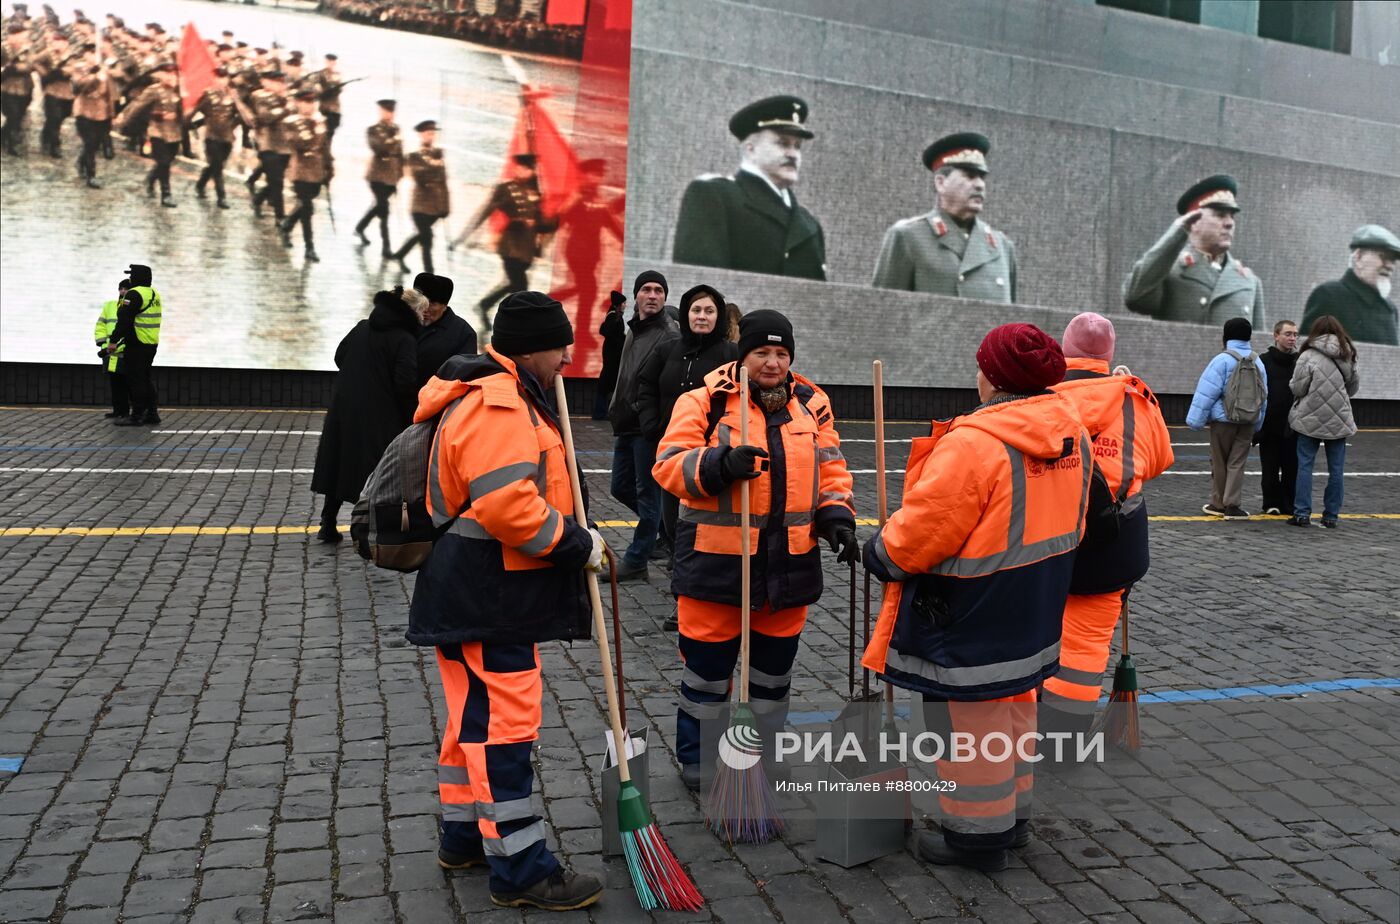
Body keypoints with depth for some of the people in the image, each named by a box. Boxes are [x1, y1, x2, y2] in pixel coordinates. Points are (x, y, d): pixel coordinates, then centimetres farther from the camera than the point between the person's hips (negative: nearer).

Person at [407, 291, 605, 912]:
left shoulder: (507, 397, 17)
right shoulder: (495, 405, -19)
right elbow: (508, 506, -29)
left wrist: (572, 530, 10)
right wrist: (577, 543, -17)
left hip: (483, 596, 11)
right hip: (486, 600, -11)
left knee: (478, 716, 19)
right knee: (504, 725, -5)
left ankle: (463, 837, 33)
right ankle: (520, 870, 4)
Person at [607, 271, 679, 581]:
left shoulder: (670, 334, -11)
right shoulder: (634, 330, 16)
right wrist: (617, 411, 18)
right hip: (626, 426, 9)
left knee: (647, 492, 0)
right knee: (621, 488, 15)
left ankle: (636, 562, 7)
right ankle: (665, 529, 32)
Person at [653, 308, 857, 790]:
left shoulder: (812, 404, 8)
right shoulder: (704, 401, -6)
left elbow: (831, 471, 13)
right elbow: (670, 466, -12)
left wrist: (837, 516, -2)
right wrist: (719, 465, -29)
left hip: (789, 562, 4)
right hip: (717, 559, -4)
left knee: (774, 666, 17)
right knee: (708, 664, 6)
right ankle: (697, 758, 26)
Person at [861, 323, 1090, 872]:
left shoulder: (973, 442, -25)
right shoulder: (1071, 431, 2)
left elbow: (926, 526, -22)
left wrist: (882, 554, -4)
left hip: (973, 614, -9)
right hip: (1034, 609, 9)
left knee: (971, 717, 5)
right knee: (1014, 705, 22)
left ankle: (978, 835, 18)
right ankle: (1013, 815, 37)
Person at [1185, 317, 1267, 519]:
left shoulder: (1222, 360, -12)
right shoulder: (1258, 362, 8)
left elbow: (1206, 392, -15)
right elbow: (1263, 396, 14)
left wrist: (1196, 419, -11)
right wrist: (1256, 425, 20)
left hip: (1223, 419, -4)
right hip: (1248, 421, 5)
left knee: (1219, 462, 7)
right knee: (1237, 463, 6)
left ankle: (1218, 504, 14)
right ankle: (1232, 505, 1)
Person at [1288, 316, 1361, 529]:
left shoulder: (1308, 356, -11)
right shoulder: (1348, 356, 4)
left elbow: (1297, 389, -9)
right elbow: (1353, 387, 13)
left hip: (1311, 419, -3)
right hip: (1339, 420, 3)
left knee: (1305, 466, 3)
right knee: (1336, 469, 8)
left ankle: (1302, 513, 1)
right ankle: (1331, 516, 12)